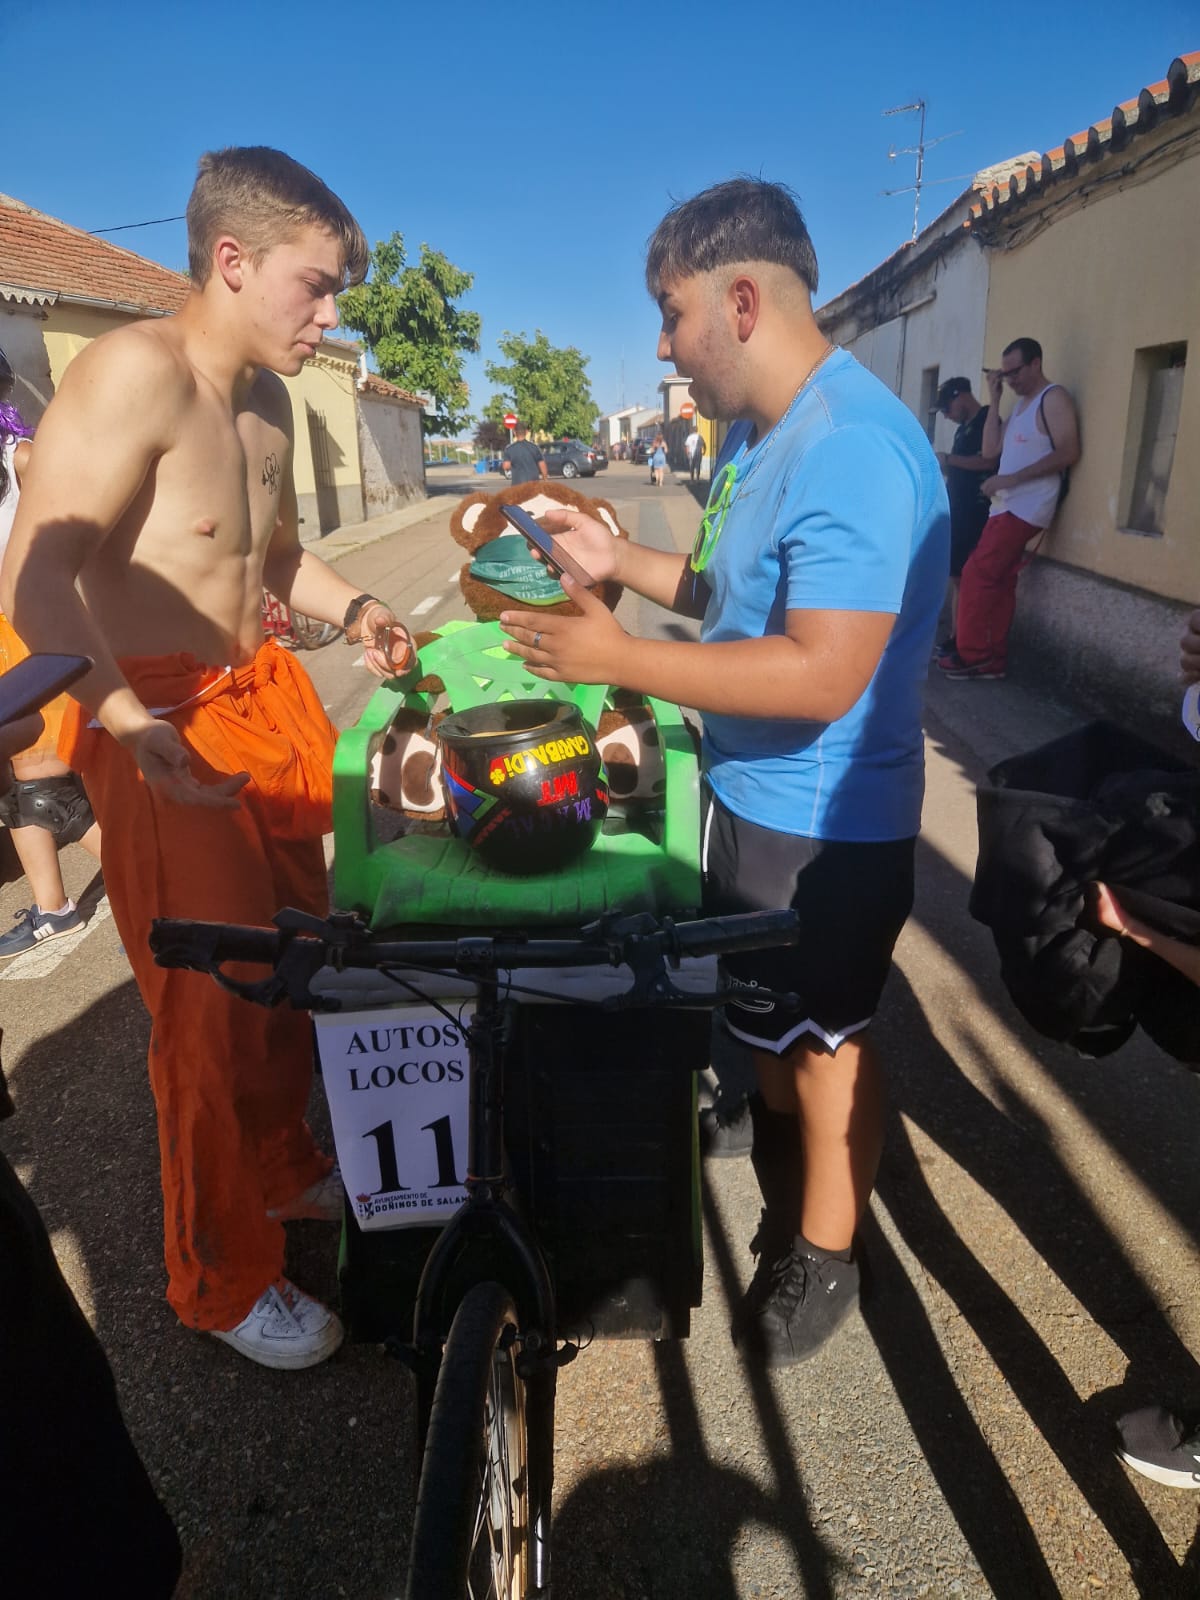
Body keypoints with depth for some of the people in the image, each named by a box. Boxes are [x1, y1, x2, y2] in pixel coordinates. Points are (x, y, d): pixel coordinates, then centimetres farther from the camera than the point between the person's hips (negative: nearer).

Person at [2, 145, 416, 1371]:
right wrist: (132, 726, -39)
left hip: (264, 696, 9)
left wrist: (351, 610, 7)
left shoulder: (267, 400, 11)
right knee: (214, 1008, -2)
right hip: (165, 732, -8)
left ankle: (283, 1167, 39)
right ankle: (222, 1282, 19)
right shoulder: (138, 371, -17)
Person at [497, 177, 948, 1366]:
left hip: (823, 821, -9)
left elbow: (823, 673, -32)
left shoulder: (850, 448, -25)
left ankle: (823, 1254, 36)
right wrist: (624, 561, 3)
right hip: (751, 791, 10)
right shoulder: (765, 429, 7)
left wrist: (619, 660, -28)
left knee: (820, 1035, 10)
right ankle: (785, 1166, 52)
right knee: (764, 1014, 26)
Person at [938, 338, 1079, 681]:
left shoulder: (1054, 398, -6)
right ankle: (992, 659, 9)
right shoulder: (1021, 403, 21)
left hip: (1026, 507, -9)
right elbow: (990, 449, 11)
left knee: (977, 575, -12)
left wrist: (1012, 478, -19)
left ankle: (971, 655, -6)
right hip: (1006, 506, 9)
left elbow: (1068, 452, -16)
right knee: (998, 582, 6)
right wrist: (994, 398, 7)